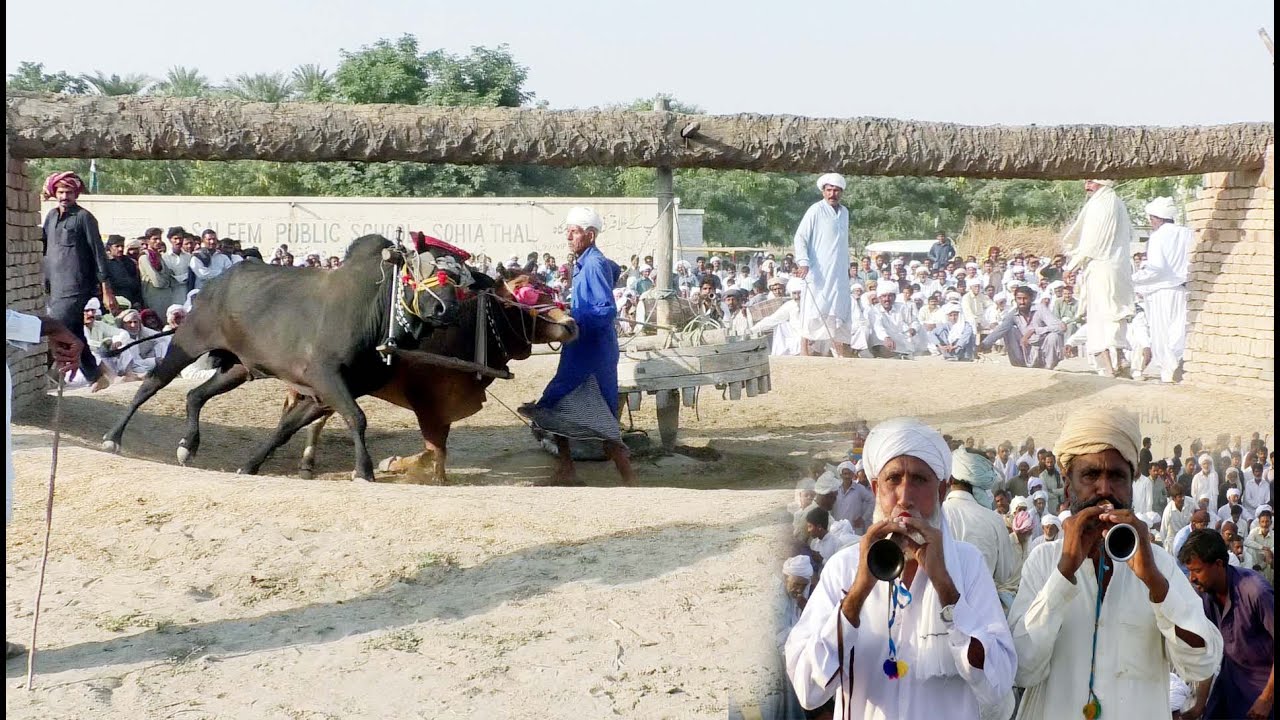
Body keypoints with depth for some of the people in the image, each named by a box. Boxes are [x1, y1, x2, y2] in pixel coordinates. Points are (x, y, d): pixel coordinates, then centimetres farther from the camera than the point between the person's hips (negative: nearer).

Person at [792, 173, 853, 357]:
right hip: (818, 273, -7)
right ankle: (805, 356, -6)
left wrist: (847, 265, 21)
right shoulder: (816, 210, -7)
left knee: (839, 317, 8)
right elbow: (800, 238, -10)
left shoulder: (844, 212, 15)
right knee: (814, 315, -8)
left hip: (839, 274, 7)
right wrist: (803, 263, -21)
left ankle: (844, 358, 13)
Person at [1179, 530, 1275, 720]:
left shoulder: (1256, 592, -28)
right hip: (1232, 674, 5)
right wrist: (1200, 704, -4)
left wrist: (1267, 699, -16)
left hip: (1266, 680, -5)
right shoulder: (1204, 594, -9)